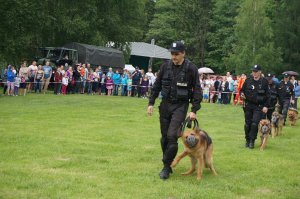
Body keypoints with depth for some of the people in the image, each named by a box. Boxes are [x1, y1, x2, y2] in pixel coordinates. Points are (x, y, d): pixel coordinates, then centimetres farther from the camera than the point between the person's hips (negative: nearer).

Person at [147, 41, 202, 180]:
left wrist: (194, 110, -9)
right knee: (164, 137, 8)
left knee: (172, 136, -15)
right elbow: (157, 85, 11)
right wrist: (151, 103, 6)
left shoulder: (191, 69, -9)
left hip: (180, 106, -4)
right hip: (165, 105, 4)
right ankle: (167, 166, 22)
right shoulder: (165, 66, 2)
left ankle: (166, 167, -4)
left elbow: (197, 90, -5)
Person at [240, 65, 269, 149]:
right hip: (248, 105, 3)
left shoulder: (264, 82, -2)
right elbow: (242, 90, 14)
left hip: (259, 107, -3)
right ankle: (247, 140, 21)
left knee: (255, 123, -11)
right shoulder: (248, 80, 3)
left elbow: (267, 95, 0)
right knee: (248, 124, 8)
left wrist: (266, 106, -7)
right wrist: (242, 94, -9)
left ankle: (252, 141, -2)